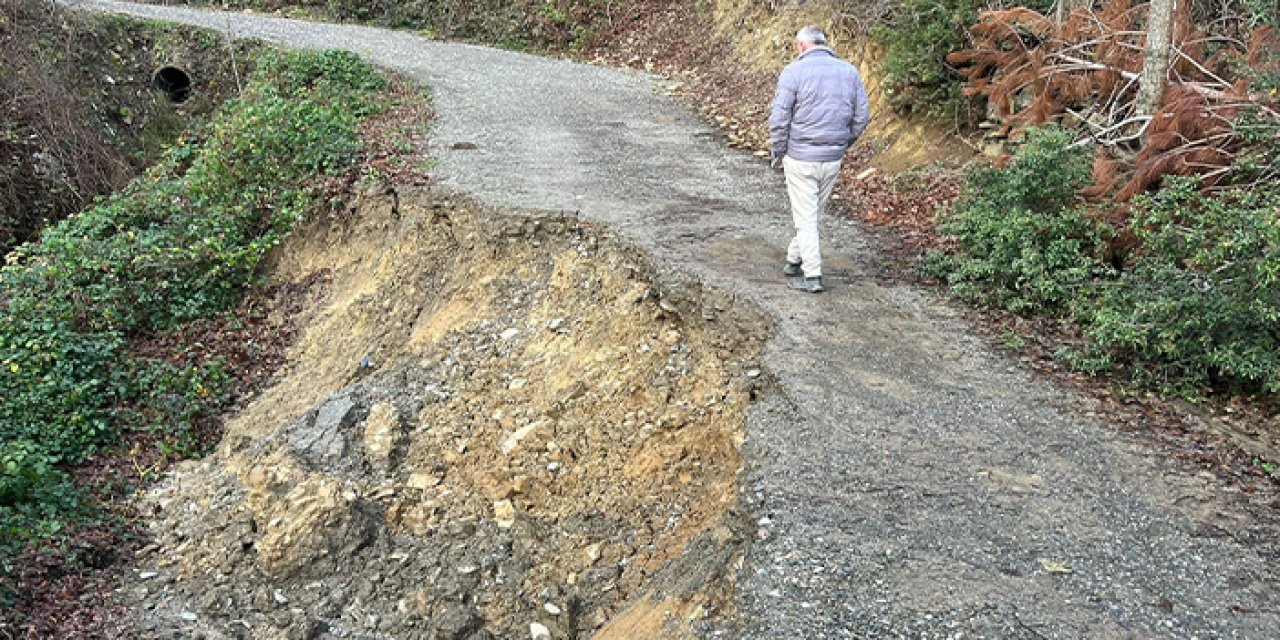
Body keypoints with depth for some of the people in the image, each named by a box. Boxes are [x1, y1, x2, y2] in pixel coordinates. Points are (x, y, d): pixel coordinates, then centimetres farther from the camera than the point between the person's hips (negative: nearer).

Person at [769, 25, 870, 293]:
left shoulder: (793, 71, -10)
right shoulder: (849, 71, 5)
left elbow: (779, 119, -12)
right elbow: (862, 116, 8)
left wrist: (778, 154, 0)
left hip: (801, 158, -5)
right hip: (834, 159, 5)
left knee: (806, 217, 3)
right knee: (815, 213, 18)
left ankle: (812, 276, 4)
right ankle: (794, 260, 32)